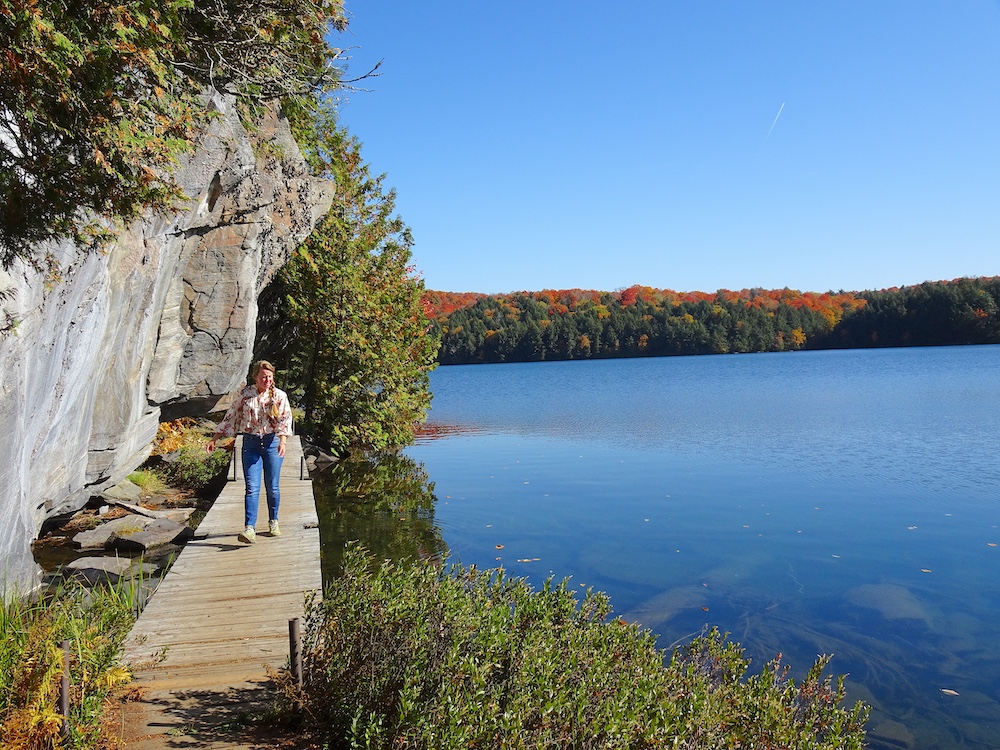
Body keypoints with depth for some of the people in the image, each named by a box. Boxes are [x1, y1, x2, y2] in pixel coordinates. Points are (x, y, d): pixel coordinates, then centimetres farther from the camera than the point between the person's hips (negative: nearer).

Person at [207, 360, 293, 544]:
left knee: (272, 486, 7)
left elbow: (285, 419, -10)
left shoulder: (280, 396, -1)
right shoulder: (244, 395, 3)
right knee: (252, 487, -6)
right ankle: (250, 528, -10)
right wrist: (214, 439, 8)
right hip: (251, 444, 0)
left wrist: (282, 441, -26)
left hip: (272, 442, 0)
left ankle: (273, 522, 26)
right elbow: (231, 417, 9)